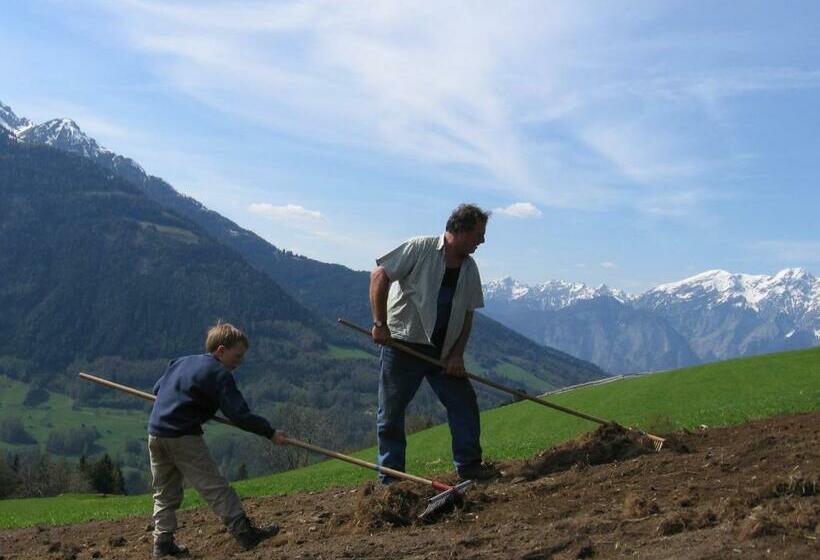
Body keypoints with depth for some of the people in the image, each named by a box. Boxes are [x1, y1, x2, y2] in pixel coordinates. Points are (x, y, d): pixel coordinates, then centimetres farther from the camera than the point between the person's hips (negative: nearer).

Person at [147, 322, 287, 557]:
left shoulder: (180, 362, 17)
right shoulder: (220, 374, -7)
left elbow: (157, 388, 27)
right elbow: (240, 415, -14)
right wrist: (271, 433, -10)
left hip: (155, 433, 8)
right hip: (183, 436, -7)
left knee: (165, 493, 17)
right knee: (215, 487, -4)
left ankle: (163, 542, 16)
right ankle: (244, 532, -3)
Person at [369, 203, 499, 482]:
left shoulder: (469, 269, 7)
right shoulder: (420, 248, -11)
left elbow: (467, 315, 11)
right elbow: (379, 276, -12)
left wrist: (457, 354, 0)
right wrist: (380, 324, -16)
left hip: (443, 351, 6)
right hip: (402, 344, -5)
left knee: (464, 404, 3)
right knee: (391, 413, 1)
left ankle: (468, 465, 18)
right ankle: (390, 476, 13)